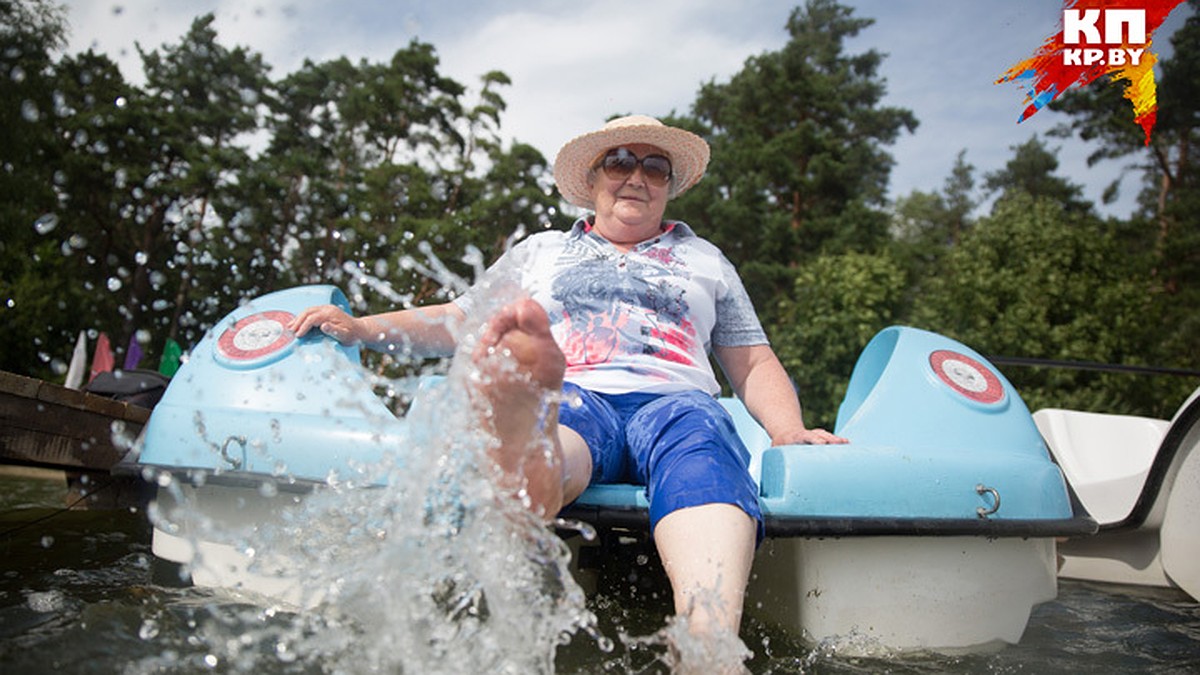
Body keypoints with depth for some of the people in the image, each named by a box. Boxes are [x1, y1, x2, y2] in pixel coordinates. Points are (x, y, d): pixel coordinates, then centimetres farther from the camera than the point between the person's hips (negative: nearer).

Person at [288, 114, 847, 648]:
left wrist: (788, 431, 5)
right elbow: (458, 322, 28)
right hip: (569, 395, 0)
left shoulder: (706, 260, 31)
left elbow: (754, 366, 26)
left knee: (701, 450, -38)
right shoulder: (540, 251, 30)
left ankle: (708, 646, -64)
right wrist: (360, 329, 14)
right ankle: (523, 461, -75)